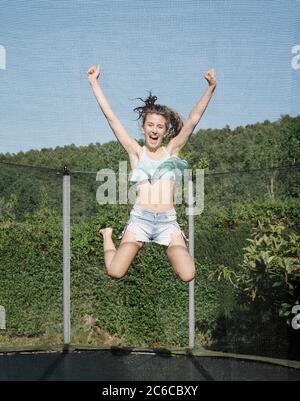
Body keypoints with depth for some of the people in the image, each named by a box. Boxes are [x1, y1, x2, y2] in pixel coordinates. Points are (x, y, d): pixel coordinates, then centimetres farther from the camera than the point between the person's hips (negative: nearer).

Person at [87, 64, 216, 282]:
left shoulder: (171, 150, 14)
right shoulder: (136, 151, 11)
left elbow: (193, 118, 6)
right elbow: (110, 116, 9)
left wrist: (211, 88, -4)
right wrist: (94, 82, 8)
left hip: (168, 221, 1)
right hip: (140, 218, -1)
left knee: (187, 276, -19)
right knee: (115, 272, -19)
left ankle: (170, 247, 16)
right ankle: (108, 236, 16)